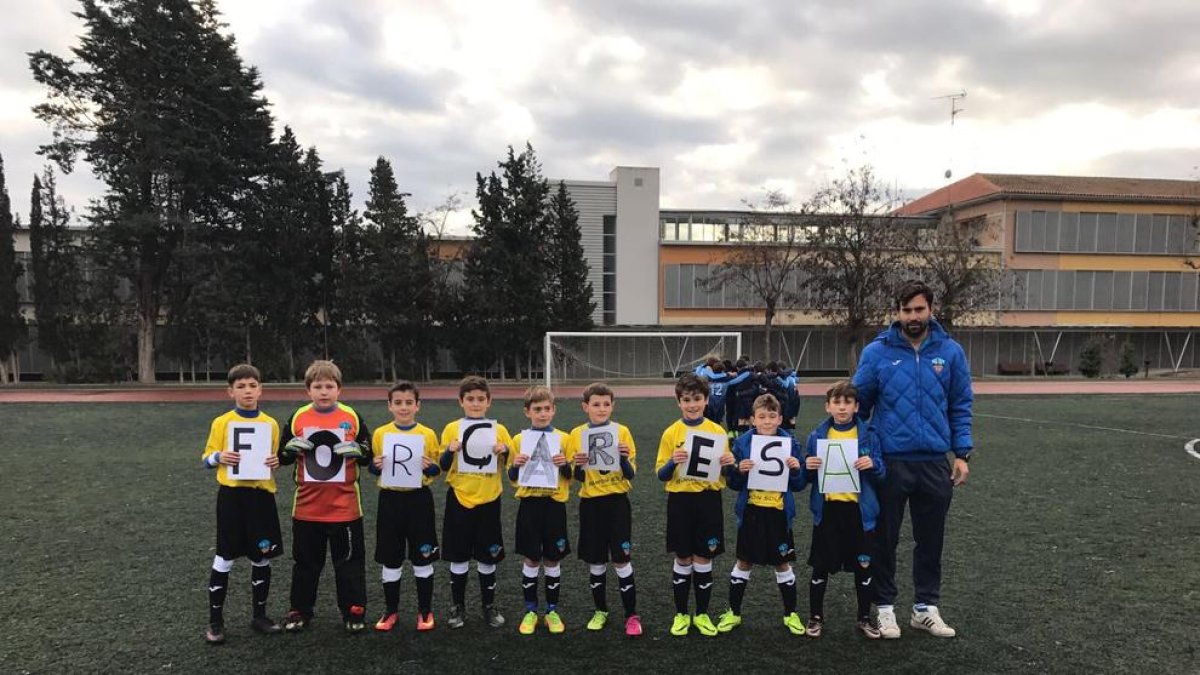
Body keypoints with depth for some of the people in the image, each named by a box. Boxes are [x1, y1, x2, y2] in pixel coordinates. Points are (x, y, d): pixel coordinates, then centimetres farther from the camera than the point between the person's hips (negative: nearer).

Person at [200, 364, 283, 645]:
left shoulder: (271, 424, 3)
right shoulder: (221, 422, -2)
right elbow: (207, 458, 4)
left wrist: (276, 462, -9)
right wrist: (219, 457, -18)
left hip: (261, 495, 2)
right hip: (232, 495, -2)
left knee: (262, 558, 9)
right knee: (224, 559, 3)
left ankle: (260, 615, 24)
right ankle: (215, 621, 17)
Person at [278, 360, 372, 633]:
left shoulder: (352, 418, -3)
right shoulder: (298, 418, 0)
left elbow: (367, 457, 3)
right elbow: (283, 457, 8)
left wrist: (357, 450, -18)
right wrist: (291, 448, -14)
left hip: (345, 506, -1)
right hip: (307, 507, 1)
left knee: (350, 561, 7)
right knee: (306, 562, 14)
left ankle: (354, 612, 19)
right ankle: (300, 611, 30)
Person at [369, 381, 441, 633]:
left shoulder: (428, 434, -2)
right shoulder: (380, 434, 0)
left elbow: (437, 469, 5)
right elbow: (373, 467, 9)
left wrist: (428, 467, -17)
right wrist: (376, 466, -13)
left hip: (418, 499, -1)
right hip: (390, 499, 1)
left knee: (422, 559, 6)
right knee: (390, 560, 9)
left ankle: (425, 611, 21)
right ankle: (391, 611, 25)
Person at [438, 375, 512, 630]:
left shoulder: (499, 429, 1)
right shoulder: (452, 428, -1)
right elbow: (443, 466, 1)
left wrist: (505, 451, -16)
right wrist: (450, 451, -19)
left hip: (488, 500, 0)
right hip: (459, 499, 0)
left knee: (487, 558, 9)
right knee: (458, 557, 7)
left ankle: (489, 606, 24)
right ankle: (458, 607, 22)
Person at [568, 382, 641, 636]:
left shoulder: (622, 431, -5)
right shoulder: (576, 434, -2)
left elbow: (630, 474, -4)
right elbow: (578, 478, 2)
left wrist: (624, 457, -24)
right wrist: (578, 465, -19)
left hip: (617, 501, -2)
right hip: (590, 503, 2)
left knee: (621, 559, -2)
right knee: (595, 561, 9)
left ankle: (632, 615, 10)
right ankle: (601, 611, 26)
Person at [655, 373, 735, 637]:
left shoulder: (718, 431, 1)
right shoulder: (671, 433, -2)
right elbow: (661, 474, -1)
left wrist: (728, 463, -14)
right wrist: (673, 462, -21)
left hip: (708, 500, 1)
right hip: (680, 501, 0)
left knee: (704, 559, 8)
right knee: (683, 559, 8)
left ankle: (702, 614, 23)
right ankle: (681, 614, 23)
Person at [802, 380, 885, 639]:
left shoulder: (867, 436, -1)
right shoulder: (817, 436, 0)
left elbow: (881, 475, 3)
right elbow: (808, 476, 7)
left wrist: (873, 465, -18)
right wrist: (808, 467, -14)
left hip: (859, 509, 0)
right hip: (827, 509, 0)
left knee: (863, 566, 10)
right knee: (821, 567, 9)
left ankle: (865, 618, 27)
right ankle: (816, 616, 24)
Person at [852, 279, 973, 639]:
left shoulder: (950, 352, 1)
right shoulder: (877, 352, -4)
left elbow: (960, 406, 7)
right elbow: (860, 404, 2)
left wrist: (962, 454, 1)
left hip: (935, 462, 2)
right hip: (889, 461, -2)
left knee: (930, 540, 13)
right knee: (885, 539, 8)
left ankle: (926, 607, 28)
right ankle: (885, 607, 22)